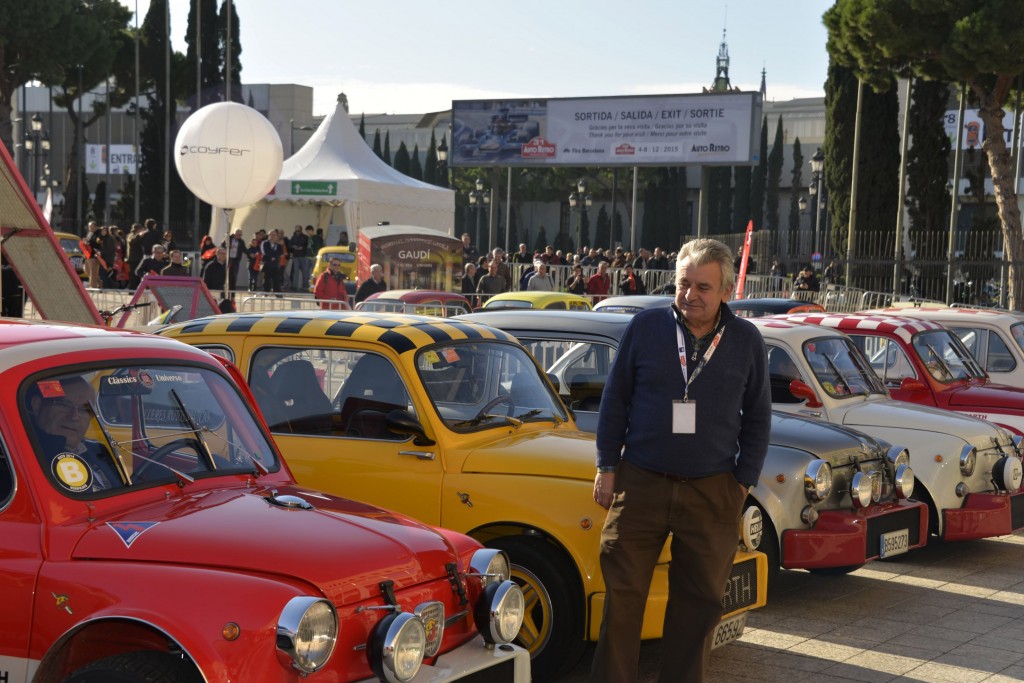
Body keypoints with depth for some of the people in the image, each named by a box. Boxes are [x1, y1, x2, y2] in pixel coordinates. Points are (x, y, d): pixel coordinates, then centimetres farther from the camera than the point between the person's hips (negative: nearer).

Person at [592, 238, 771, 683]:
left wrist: (743, 480, 3)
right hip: (640, 481, -1)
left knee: (699, 602, 7)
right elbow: (615, 400, 5)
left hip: (712, 492, 1)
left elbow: (757, 417, 9)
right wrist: (607, 467, 2)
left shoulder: (746, 341, 2)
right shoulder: (645, 327, -1)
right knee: (622, 594, 1)